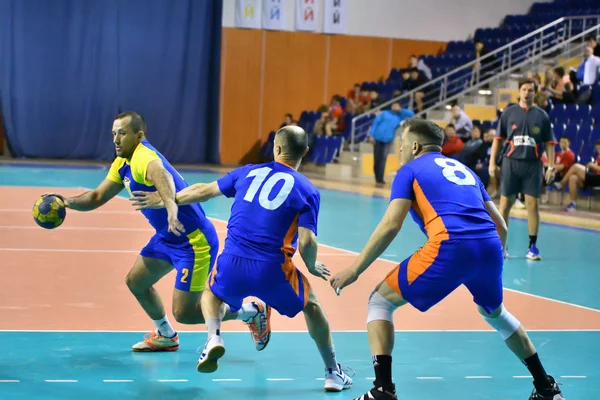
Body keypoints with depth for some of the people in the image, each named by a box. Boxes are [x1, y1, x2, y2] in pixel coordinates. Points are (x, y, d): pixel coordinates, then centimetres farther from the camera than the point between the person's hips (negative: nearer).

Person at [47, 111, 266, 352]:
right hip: (168, 238, 10)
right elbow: (97, 197, 14)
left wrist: (171, 206, -70)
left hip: (194, 240, -10)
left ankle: (251, 312, 9)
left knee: (183, 313, -7)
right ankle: (165, 336, 37)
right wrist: (68, 202, -6)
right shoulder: (122, 165, 6)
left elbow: (162, 175, -49)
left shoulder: (144, 158, -26)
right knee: (136, 281, 17)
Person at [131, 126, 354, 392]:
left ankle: (214, 338, 5)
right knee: (311, 306, 26)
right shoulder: (307, 190, 1)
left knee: (212, 295, 35)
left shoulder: (248, 172, 11)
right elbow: (306, 242, -8)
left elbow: (203, 191, 22)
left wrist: (166, 200, 37)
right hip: (271, 269, -2)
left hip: (233, 263, 2)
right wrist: (311, 267, 14)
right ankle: (333, 373, 28)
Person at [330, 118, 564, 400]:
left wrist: (355, 270, 3)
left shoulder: (411, 170, 13)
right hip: (490, 247, 6)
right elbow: (500, 226, 26)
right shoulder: (464, 169, 30)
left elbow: (391, 226, 0)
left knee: (380, 301, 10)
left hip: (450, 248, -6)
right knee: (495, 313, 35)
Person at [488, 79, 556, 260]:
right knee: (505, 203, 1)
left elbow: (549, 143, 7)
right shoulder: (509, 113, 6)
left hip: (533, 165, 0)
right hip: (510, 162, 0)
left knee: (533, 204, -2)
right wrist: (492, 162, 0)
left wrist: (551, 167, 0)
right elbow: (498, 139, 7)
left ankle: (532, 247, 5)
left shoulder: (542, 115, 7)